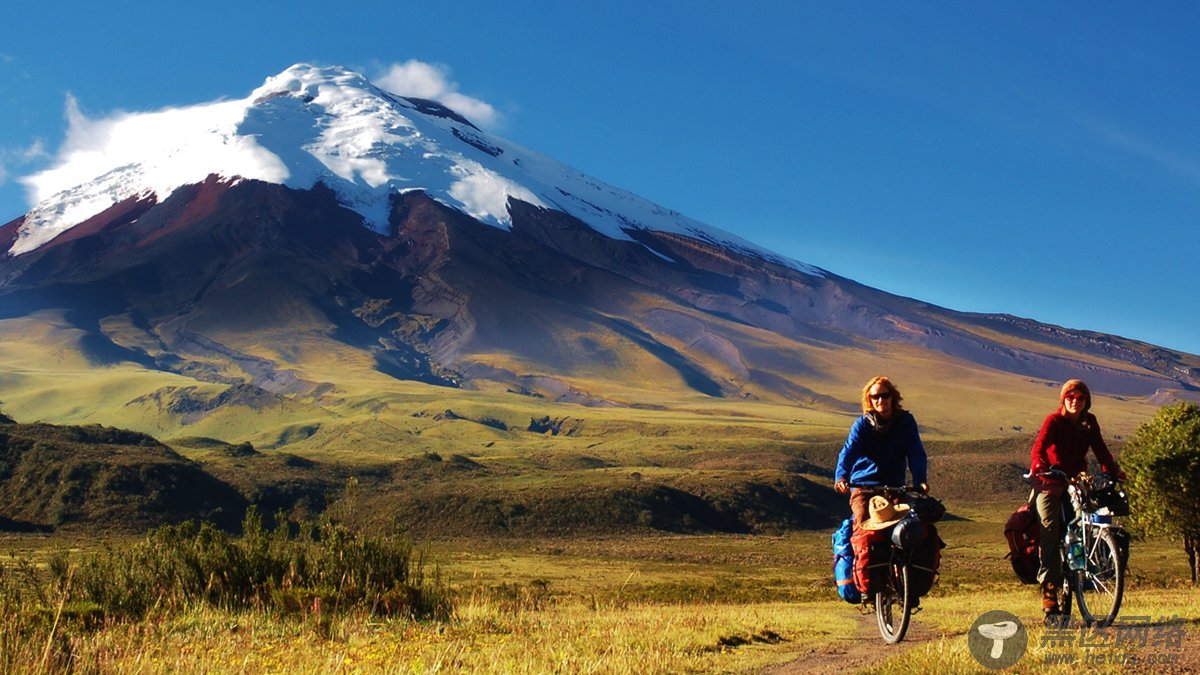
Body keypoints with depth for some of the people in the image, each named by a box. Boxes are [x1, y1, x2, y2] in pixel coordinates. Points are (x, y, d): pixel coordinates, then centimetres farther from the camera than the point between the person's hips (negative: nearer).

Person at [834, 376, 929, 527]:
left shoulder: (906, 421, 1)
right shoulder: (862, 424, -3)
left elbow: (916, 453, -7)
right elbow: (848, 451, -16)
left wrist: (920, 480, -24)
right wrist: (841, 477, -35)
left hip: (895, 486, 1)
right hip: (863, 486, -1)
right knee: (863, 524, -22)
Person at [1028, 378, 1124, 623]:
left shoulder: (1089, 422, 6)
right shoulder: (1054, 420, -10)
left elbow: (1100, 448, 6)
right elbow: (1039, 446, -23)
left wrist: (1112, 469, -8)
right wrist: (1037, 466, -42)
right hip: (1051, 484, -5)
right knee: (1050, 537, -10)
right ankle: (1049, 600, -12)